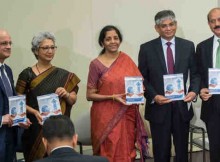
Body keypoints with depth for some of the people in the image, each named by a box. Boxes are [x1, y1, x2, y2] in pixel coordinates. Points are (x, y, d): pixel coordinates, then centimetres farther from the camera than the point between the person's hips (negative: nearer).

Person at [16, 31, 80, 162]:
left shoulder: (64, 75, 5)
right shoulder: (27, 74, -3)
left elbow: (73, 100, 8)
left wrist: (66, 94, -13)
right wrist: (35, 112, -18)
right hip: (35, 128, -2)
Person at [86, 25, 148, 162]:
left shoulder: (127, 60, 4)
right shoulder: (96, 64, -6)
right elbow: (90, 95, -4)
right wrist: (112, 97, -16)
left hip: (127, 116, 3)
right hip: (106, 117, -3)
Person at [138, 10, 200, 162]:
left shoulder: (188, 46, 3)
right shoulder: (147, 48, -2)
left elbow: (195, 73, 6)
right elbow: (142, 78, 0)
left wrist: (194, 91, -13)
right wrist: (154, 96, -15)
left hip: (182, 106, 2)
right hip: (158, 107, -1)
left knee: (182, 149, 13)